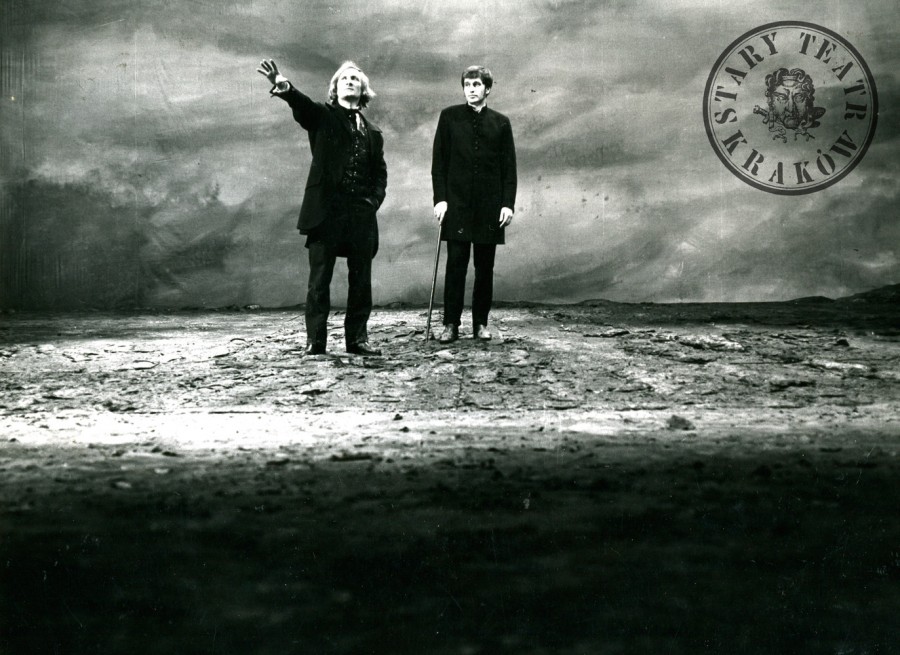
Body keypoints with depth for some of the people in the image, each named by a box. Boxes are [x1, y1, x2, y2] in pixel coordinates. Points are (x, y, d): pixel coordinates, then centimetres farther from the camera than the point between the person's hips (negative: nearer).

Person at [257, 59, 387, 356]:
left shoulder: (372, 132, 18)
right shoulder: (323, 116, 6)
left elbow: (380, 173, 19)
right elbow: (301, 105, -15)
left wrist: (374, 201, 0)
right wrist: (283, 86, -37)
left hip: (361, 213, 4)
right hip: (326, 209, -4)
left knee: (361, 280, 5)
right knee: (319, 279, -2)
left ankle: (357, 339, 14)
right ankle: (315, 342, 2)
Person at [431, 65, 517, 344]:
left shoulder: (501, 122, 8)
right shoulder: (449, 117, 5)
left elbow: (509, 167, 6)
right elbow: (439, 161, 3)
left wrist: (508, 203, -2)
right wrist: (440, 198, -6)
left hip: (489, 206, 1)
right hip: (457, 204, -1)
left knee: (485, 268, 5)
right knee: (455, 265, -4)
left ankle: (481, 323, 13)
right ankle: (451, 324, 1)